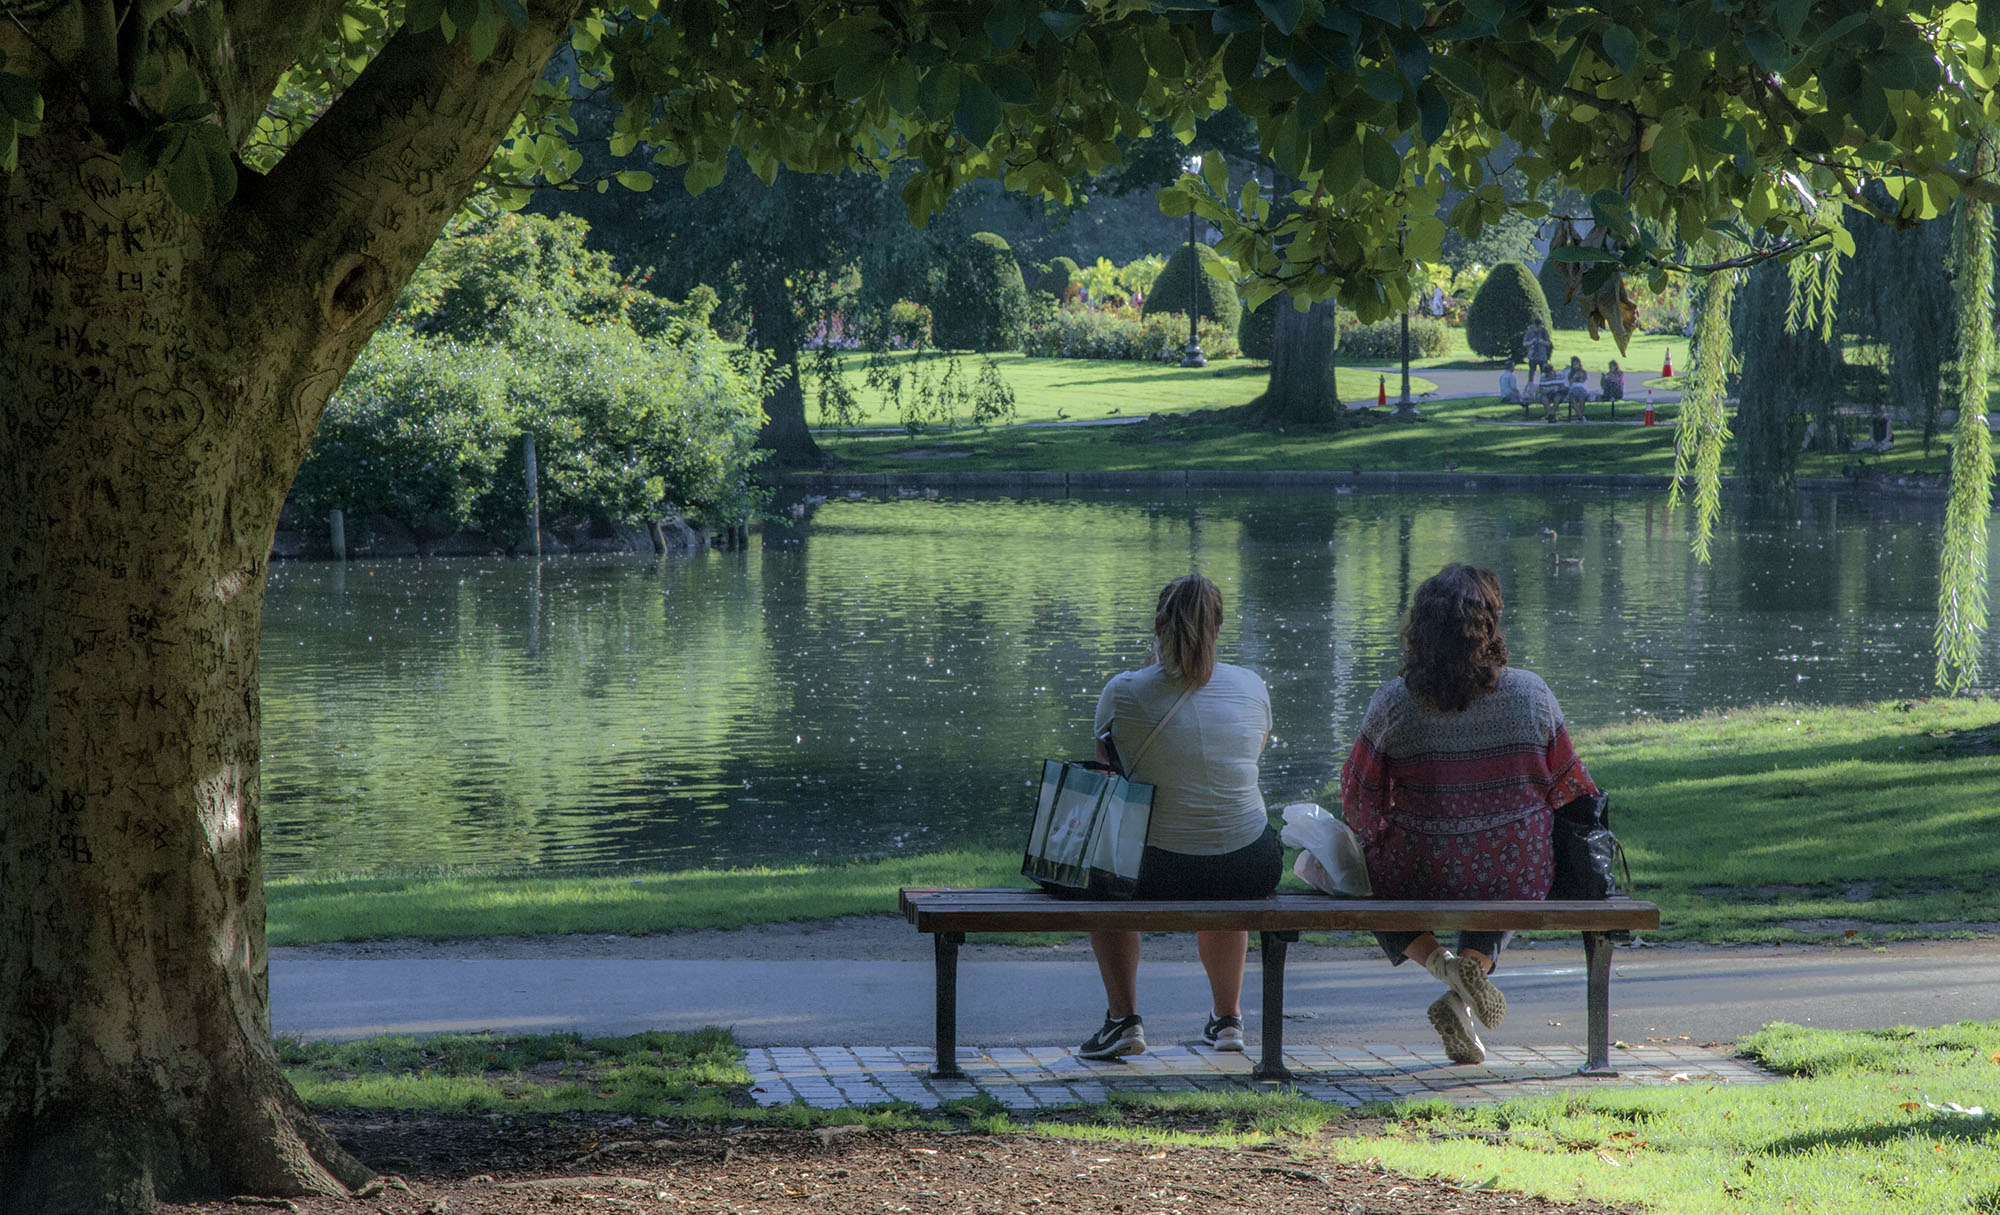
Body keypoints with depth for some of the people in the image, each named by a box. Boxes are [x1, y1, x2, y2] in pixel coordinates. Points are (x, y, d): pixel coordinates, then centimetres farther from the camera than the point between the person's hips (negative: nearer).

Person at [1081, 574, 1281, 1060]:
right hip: (1254, 871, 3)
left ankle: (1124, 1017, 23)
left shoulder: (1125, 692, -11)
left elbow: (1107, 767, 6)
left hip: (1163, 875, -3)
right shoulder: (1252, 686, -2)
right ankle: (1228, 1016, 46)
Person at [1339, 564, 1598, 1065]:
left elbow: (1359, 803, -1)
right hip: (1517, 879, 1)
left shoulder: (1392, 704, -11)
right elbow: (1570, 789, 2)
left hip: (1422, 876, -1)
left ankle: (1433, 958, 5)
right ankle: (1476, 963, 6)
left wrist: (1383, 845, 20)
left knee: (1376, 889, 33)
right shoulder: (1531, 693, -8)